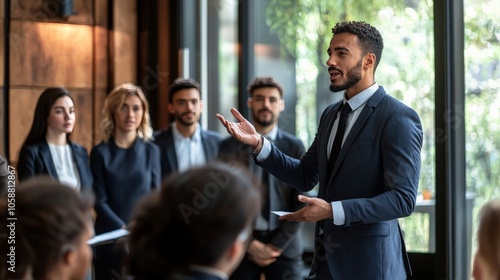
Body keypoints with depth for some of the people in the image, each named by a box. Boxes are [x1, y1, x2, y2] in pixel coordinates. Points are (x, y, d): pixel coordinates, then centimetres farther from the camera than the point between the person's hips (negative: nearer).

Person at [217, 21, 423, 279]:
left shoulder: (398, 119, -14)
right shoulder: (331, 115, 10)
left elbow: (403, 199, -19)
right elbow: (305, 176, 11)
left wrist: (333, 211, -26)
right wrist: (258, 143, -2)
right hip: (327, 258, 7)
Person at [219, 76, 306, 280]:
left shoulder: (295, 147, 3)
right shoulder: (229, 147, 1)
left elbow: (301, 203, 0)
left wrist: (277, 245, -7)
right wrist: (248, 243, -8)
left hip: (285, 246, 0)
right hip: (241, 245, 0)